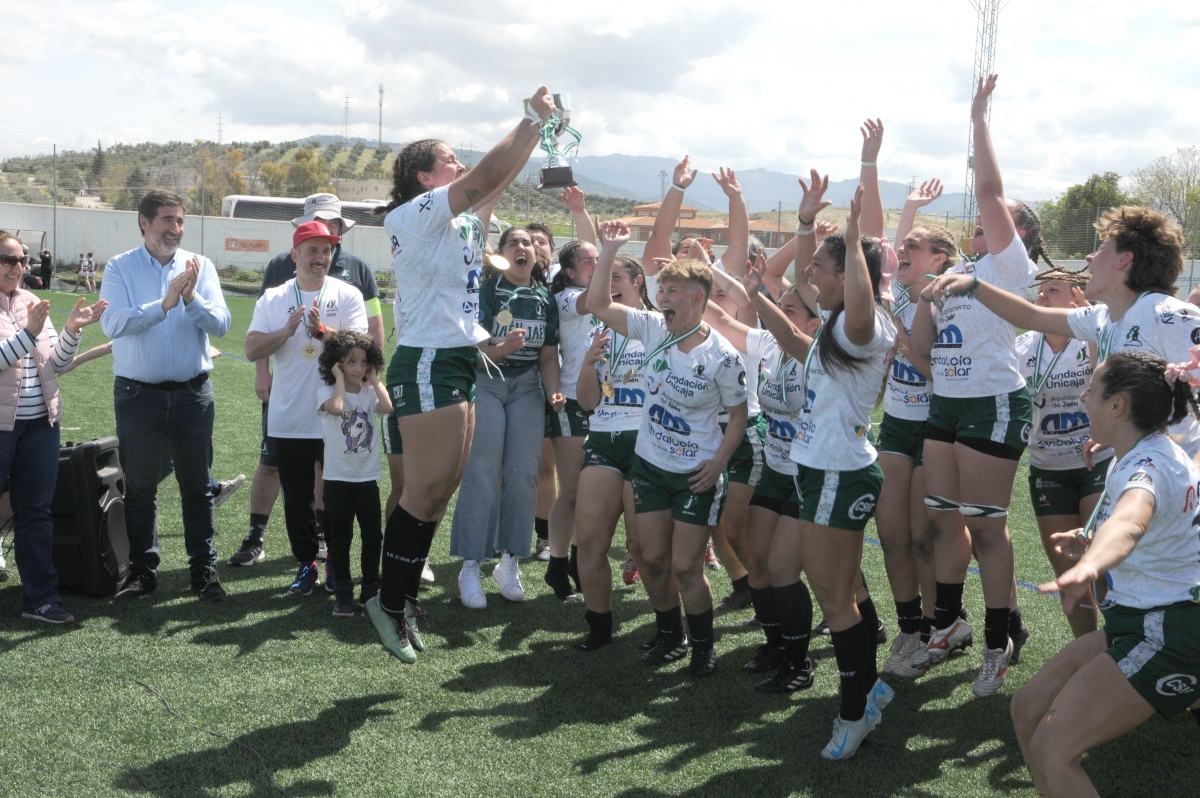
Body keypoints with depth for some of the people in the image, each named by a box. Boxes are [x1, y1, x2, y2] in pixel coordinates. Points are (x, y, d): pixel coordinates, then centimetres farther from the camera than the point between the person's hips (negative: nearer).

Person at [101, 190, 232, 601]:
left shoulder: (200, 267, 5)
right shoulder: (120, 268, 0)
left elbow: (220, 324, -5)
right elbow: (113, 323, -16)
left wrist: (192, 298, -22)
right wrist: (165, 304, -25)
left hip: (192, 393, 1)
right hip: (138, 394, -1)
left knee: (196, 484, 6)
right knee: (140, 485, 7)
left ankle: (204, 568, 15)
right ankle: (142, 570, 18)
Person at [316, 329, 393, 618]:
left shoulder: (369, 392, 5)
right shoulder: (326, 391, -5)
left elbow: (388, 408, -17)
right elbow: (335, 408, -29)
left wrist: (374, 379, -8)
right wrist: (340, 379, -17)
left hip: (367, 476, 3)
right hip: (337, 478, -3)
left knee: (373, 535, 7)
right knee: (340, 537, 3)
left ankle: (371, 588, 20)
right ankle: (343, 594, 11)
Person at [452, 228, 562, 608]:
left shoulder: (546, 298, 5)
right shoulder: (487, 290, -9)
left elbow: (548, 355, 9)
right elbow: (473, 349, -14)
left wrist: (553, 391, -6)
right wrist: (503, 348, -31)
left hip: (527, 388, 5)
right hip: (485, 384, -4)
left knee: (524, 474, 2)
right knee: (482, 476, -7)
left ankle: (509, 562, 13)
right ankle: (470, 566, 0)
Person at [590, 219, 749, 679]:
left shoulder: (721, 357, -17)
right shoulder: (653, 329, -6)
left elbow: (739, 415, -7)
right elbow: (598, 305, -5)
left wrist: (718, 462, -17)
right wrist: (609, 251, -13)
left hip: (696, 475, -5)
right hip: (649, 464, 5)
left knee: (685, 567, -3)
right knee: (652, 559, 10)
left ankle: (704, 647, 19)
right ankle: (670, 636, 31)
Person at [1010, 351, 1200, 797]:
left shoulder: (1149, 466, -25)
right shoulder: (1146, 453, 7)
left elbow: (1131, 520, -52)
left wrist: (1089, 567, -73)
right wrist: (1091, 546, 18)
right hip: (1136, 622, 10)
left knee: (1051, 751, -16)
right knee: (1027, 710, 8)